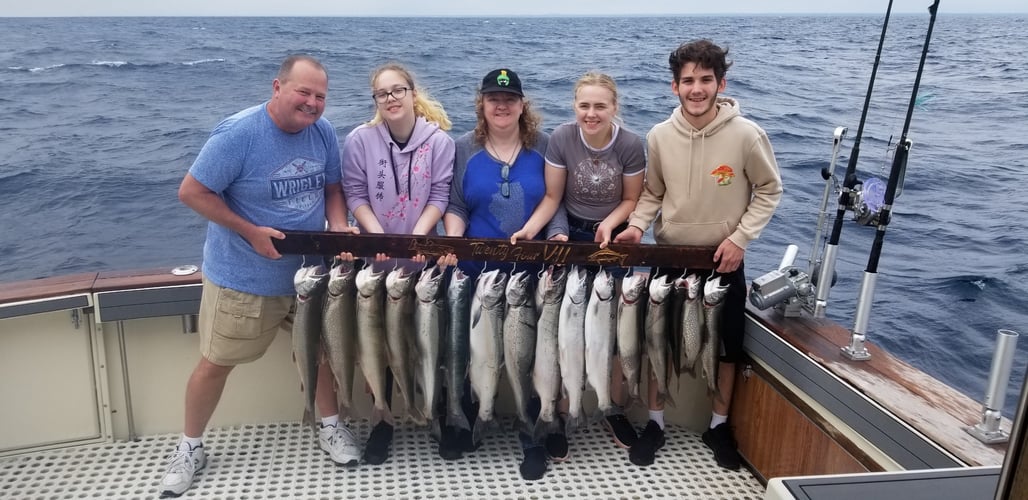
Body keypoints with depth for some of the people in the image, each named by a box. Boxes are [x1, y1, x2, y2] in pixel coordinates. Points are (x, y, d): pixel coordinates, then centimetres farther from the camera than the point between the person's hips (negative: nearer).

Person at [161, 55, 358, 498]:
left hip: (308, 272, 5)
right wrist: (251, 231, -22)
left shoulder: (324, 132, -5)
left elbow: (332, 186, 8)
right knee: (215, 363, 7)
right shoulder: (237, 133, -22)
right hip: (242, 277, -4)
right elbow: (191, 192, -18)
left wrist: (338, 227, -12)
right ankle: (190, 447, 29)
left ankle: (330, 427, 36)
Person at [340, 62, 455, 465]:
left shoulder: (438, 140, -5)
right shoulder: (360, 140, -5)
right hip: (375, 258, 0)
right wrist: (378, 236, -17)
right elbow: (355, 195, -4)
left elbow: (439, 196, -5)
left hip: (421, 258, 0)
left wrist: (418, 235, -18)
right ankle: (382, 420, 21)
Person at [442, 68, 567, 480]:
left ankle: (535, 440, 17)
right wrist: (452, 241, -14)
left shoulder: (545, 146, 3)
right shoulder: (464, 148, 4)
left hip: (533, 270, 0)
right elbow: (455, 205, 2)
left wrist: (558, 237, -15)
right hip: (476, 269, 1)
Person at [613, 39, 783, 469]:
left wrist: (740, 237, -13)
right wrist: (637, 224, -13)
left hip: (723, 260, -1)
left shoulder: (746, 134, -15)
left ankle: (719, 425, 33)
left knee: (728, 345, 12)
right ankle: (655, 422, 29)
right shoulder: (659, 136, -9)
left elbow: (769, 190, -4)